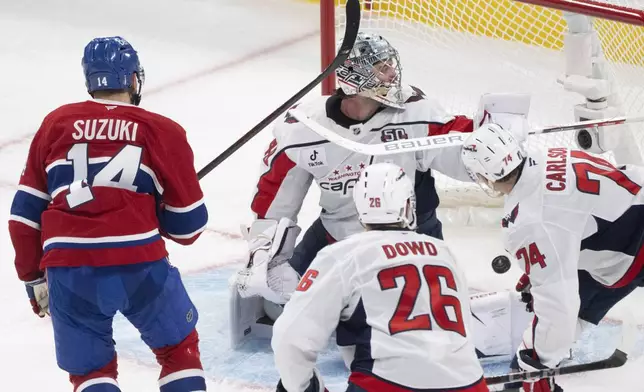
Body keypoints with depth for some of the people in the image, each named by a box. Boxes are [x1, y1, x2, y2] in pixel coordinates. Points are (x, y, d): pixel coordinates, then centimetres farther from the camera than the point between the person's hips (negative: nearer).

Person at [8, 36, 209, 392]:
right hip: (140, 264, -1)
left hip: (67, 271, 2)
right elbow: (188, 225, 9)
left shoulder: (56, 124, 12)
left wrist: (33, 277, 23)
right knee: (179, 347, 21)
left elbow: (26, 211, 13)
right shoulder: (163, 131, 6)